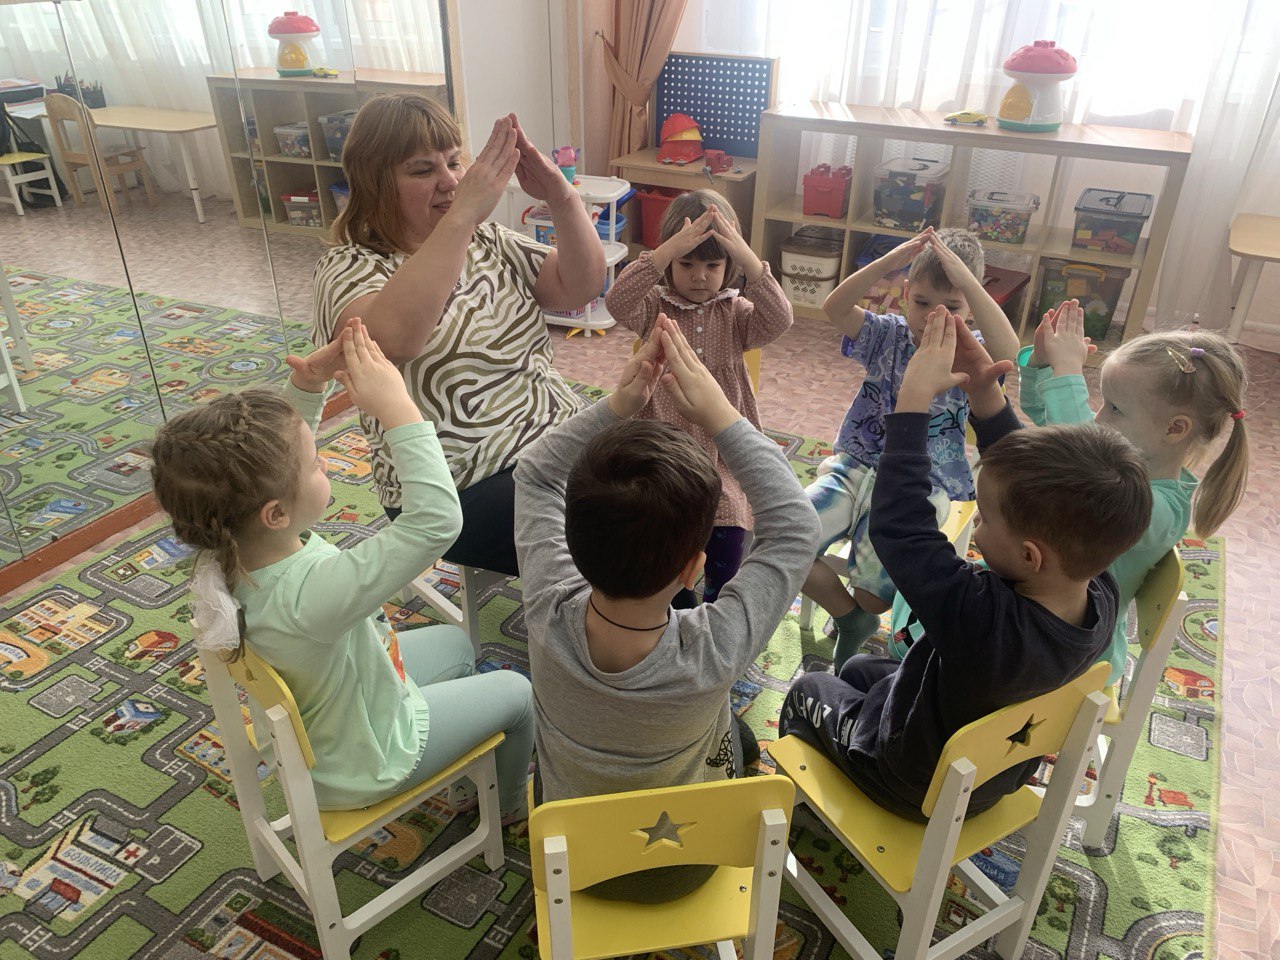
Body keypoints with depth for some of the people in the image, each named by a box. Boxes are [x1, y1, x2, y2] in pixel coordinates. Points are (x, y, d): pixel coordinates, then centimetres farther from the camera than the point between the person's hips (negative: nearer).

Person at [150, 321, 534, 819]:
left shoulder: (226, 550, -22)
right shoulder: (308, 596, -47)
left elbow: (284, 444, -5)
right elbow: (436, 519, -50)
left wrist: (306, 383, -22)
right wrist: (397, 407, -44)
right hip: (364, 762, -7)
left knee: (454, 643, 27)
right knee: (517, 693, 13)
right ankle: (509, 804, 43)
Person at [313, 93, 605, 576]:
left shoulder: (487, 242, 12)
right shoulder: (349, 269, -9)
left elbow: (582, 286, 3)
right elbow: (391, 337, -33)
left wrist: (562, 198, -13)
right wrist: (463, 214, -34)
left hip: (560, 435, 7)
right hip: (463, 489, -6)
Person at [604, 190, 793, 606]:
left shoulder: (735, 311, 4)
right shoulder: (655, 306, 1)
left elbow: (778, 321, -16)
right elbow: (617, 302, -21)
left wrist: (749, 259, -28)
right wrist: (668, 251, -31)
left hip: (724, 445, 1)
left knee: (729, 532, -8)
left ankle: (716, 603, 21)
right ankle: (679, 604, 21)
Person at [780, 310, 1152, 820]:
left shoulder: (984, 620, -47)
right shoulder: (1101, 597, -25)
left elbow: (896, 523, -42)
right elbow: (1025, 481, -13)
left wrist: (914, 394, -37)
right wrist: (985, 394, -20)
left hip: (913, 788, -6)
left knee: (809, 689, 20)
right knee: (858, 667, 28)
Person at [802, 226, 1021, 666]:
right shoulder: (889, 335, 2)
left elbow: (1007, 349, -29)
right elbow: (834, 308, -16)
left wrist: (966, 278, -36)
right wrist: (887, 263, -30)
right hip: (856, 465, 3)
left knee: (876, 594, -19)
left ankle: (859, 615, 24)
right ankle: (851, 618, 14)